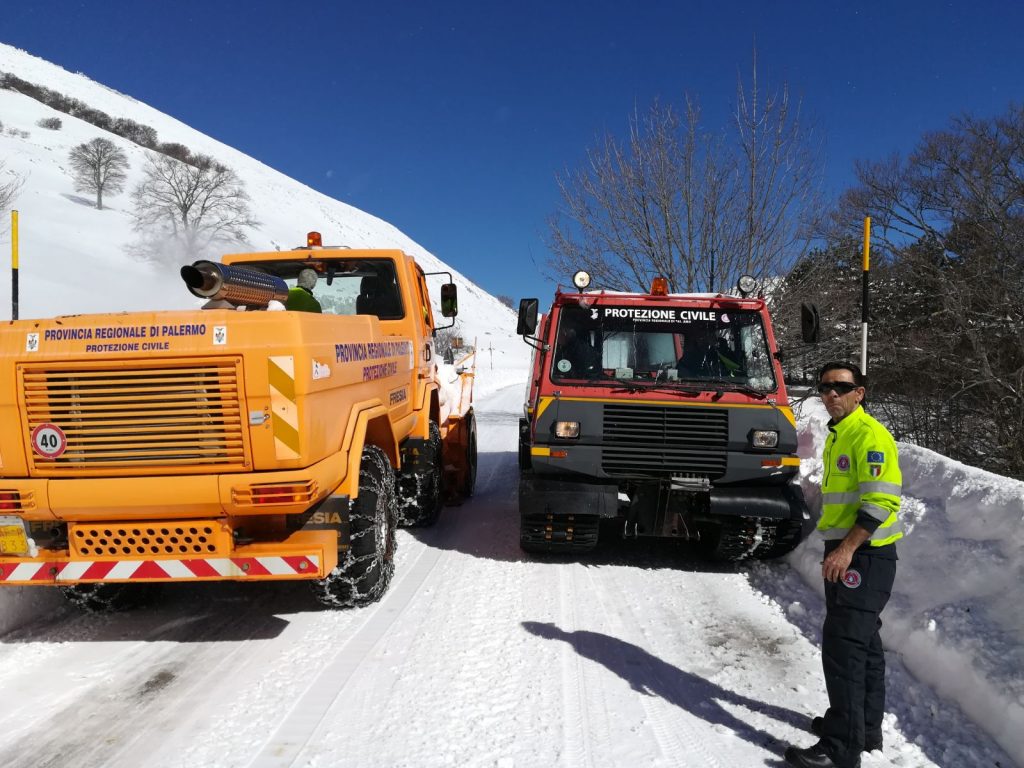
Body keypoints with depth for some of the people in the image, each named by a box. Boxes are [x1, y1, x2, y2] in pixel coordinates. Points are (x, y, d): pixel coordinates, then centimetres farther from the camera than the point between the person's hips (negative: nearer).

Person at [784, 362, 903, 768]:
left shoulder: (870, 435, -16)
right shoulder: (837, 436, 15)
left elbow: (882, 500, -24)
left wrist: (847, 548, -27)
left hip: (865, 554, -10)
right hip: (844, 552, 10)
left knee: (843, 644, -8)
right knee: (863, 642, 19)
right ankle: (865, 727, 33)